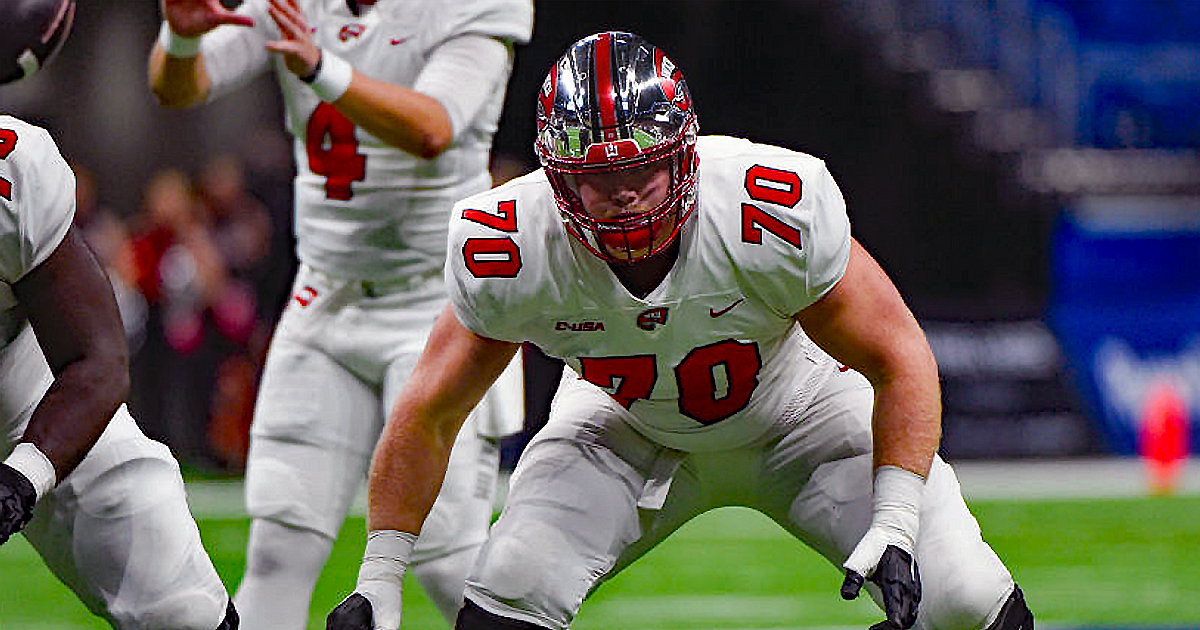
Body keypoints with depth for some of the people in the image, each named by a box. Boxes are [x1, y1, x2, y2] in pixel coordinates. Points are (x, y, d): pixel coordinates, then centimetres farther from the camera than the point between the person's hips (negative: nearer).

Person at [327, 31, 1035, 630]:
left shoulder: (777, 213, -35)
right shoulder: (510, 252, -28)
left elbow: (899, 361, -23)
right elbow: (428, 417, -14)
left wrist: (894, 526, -32)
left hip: (800, 411, -1)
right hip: (628, 429, 1)